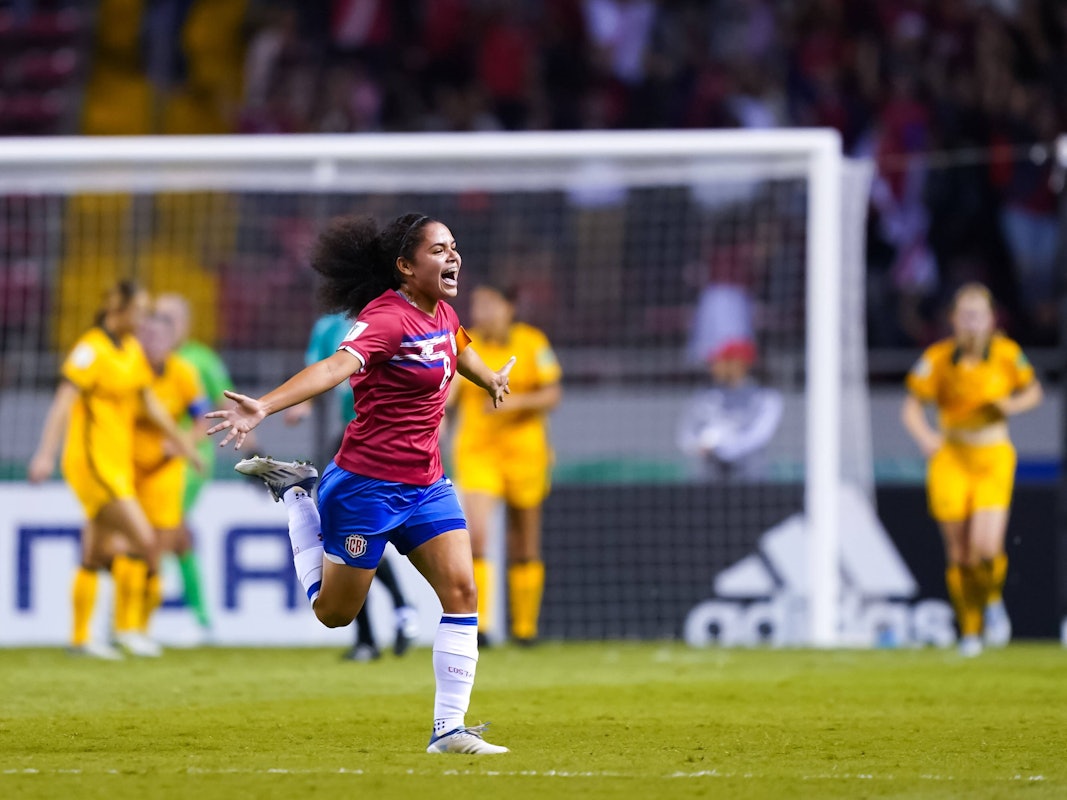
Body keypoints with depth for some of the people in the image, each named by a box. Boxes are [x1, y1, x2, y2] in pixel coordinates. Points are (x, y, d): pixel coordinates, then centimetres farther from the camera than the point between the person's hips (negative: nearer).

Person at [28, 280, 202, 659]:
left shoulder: (133, 350, 12)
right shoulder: (91, 349, -14)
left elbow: (150, 404, 20)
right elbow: (63, 402, -21)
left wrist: (182, 443, 23)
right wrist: (46, 454, -29)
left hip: (117, 463, 8)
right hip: (92, 461, -8)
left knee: (99, 553, 10)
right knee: (142, 540, -15)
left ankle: (80, 637, 16)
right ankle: (128, 625, -6)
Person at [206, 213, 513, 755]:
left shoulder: (441, 313, 6)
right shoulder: (388, 317, -21)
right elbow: (336, 367, -38)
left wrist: (490, 379, 53)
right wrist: (263, 407, -54)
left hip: (426, 483, 7)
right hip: (366, 484, -7)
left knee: (461, 591, -8)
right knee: (334, 612, 9)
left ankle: (449, 729, -2)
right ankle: (293, 494, 30)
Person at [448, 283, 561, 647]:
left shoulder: (531, 343, -3)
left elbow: (552, 395, -5)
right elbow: (449, 395, 3)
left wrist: (515, 401, -20)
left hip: (523, 450, 0)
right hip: (476, 451, 0)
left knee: (524, 548, 7)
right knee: (475, 535, -18)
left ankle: (525, 626, 20)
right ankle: (477, 622, -17)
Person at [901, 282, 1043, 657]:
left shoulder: (1006, 352, -4)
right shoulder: (938, 357, -6)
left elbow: (1033, 391, 10)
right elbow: (912, 406, -4)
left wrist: (1013, 404, -12)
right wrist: (924, 435, -24)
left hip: (993, 459, 0)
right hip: (950, 457, 0)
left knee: (987, 547, -16)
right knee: (959, 552, 1)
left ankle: (993, 599, 16)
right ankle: (969, 630, 19)